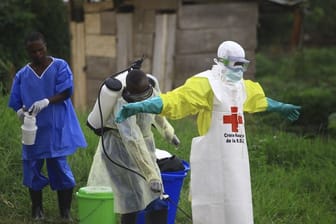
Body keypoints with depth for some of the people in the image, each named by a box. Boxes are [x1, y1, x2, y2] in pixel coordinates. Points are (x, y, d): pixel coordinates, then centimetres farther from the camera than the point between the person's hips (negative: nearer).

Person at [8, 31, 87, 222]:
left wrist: (47, 101, -26)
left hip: (56, 130, -3)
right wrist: (21, 111, -16)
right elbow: (16, 102, 7)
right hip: (33, 131, 3)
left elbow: (66, 92, -10)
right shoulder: (22, 75, 6)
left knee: (60, 169, -4)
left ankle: (65, 212, 6)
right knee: (32, 169, 6)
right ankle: (37, 210, 21)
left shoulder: (60, 66, 0)